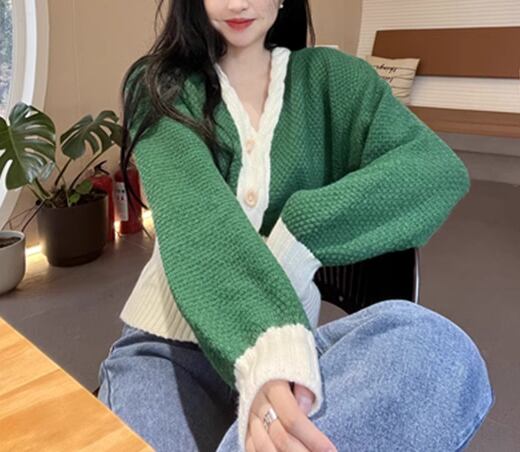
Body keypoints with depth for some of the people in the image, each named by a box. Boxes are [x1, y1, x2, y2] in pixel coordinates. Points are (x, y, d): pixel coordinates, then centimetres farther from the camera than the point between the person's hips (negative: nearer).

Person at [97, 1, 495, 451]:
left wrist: (300, 233, -23)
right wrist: (265, 349, -36)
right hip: (167, 343, -2)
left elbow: (440, 170, -11)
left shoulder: (330, 78, 4)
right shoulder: (158, 88, 0)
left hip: (286, 334, 3)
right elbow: (194, 216, -20)